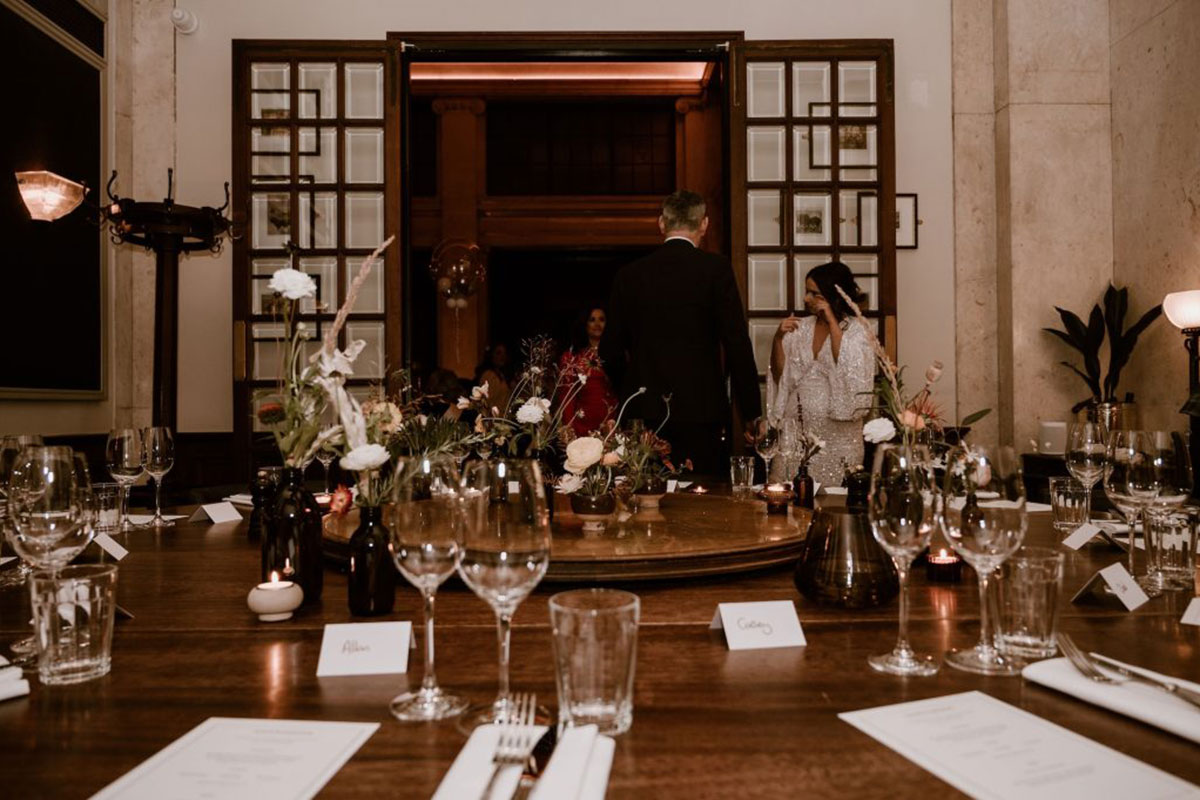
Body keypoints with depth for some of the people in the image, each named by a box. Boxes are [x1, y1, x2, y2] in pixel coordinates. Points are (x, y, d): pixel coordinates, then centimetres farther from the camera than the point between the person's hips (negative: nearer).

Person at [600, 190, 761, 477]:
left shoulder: (628, 274, 6)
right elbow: (737, 343, -6)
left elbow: (610, 352, 8)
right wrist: (752, 413, 0)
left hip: (644, 413, 3)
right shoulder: (715, 268, -3)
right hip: (701, 410, -3)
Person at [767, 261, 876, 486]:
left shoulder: (856, 330, -2)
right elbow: (780, 377, 6)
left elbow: (849, 371, -19)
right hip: (796, 430, 3)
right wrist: (778, 338, -10)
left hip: (836, 433, -3)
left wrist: (832, 321, -15)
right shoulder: (801, 327, 8)